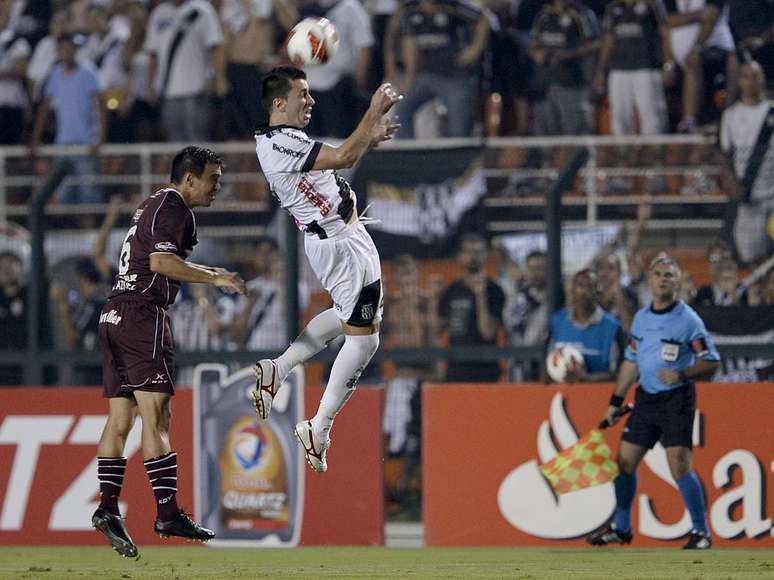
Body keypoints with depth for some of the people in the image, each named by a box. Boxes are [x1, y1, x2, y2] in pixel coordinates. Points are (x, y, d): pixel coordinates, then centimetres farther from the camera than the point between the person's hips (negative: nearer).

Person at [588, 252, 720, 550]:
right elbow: (631, 362, 18)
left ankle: (701, 531, -6)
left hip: (676, 399, -6)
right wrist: (616, 402, 18)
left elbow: (711, 363, -9)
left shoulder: (688, 320, -9)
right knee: (624, 461, 7)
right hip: (645, 398, 6)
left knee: (680, 466, -15)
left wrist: (681, 374, -25)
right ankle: (621, 528, 23)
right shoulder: (641, 318, 9)